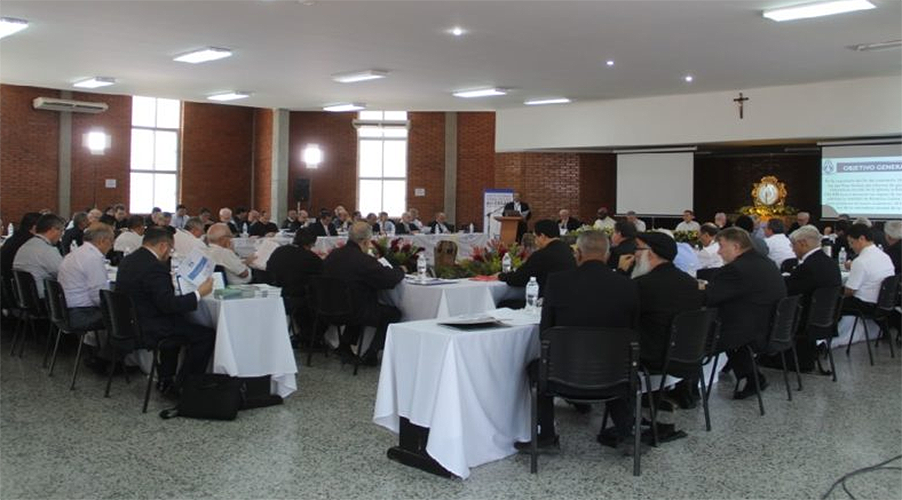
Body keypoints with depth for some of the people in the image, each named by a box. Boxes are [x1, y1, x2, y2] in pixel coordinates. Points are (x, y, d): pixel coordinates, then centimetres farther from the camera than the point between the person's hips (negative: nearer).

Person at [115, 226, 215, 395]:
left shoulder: (127, 260, 8)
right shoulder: (154, 267, -22)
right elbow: (169, 304, -25)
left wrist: (167, 281, 25)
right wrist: (198, 294, -15)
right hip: (146, 331, -11)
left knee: (178, 323, 33)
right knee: (207, 335, -8)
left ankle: (166, 380, 31)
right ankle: (181, 386, 2)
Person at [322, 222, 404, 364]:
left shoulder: (332, 255, -2)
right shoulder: (363, 261, -24)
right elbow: (391, 279, -19)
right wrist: (401, 270, 3)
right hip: (356, 313, -8)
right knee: (393, 313, 10)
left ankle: (344, 344, 28)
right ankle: (370, 355, 9)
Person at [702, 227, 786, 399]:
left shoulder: (736, 269, -22)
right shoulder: (766, 262, 9)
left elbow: (708, 298, -19)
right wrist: (708, 286, 13)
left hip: (757, 336, -9)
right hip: (777, 331, 9)